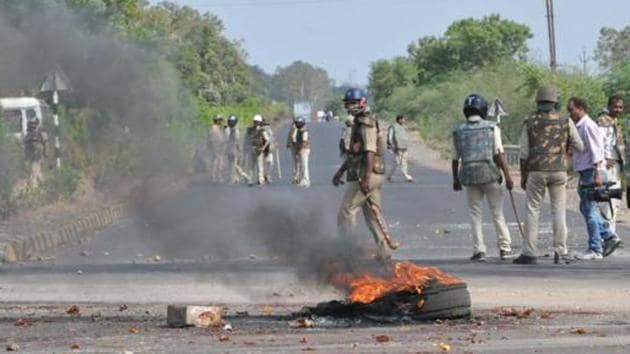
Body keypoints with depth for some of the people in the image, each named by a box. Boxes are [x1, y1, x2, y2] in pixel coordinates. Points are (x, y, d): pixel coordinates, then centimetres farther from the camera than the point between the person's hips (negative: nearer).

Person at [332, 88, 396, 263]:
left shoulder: (367, 122, -13)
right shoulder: (359, 122, 19)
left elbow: (370, 151, -22)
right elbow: (354, 152, 28)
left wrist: (366, 177, -28)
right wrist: (340, 171, 30)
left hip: (367, 175, -10)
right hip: (376, 175, 10)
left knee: (346, 212, -5)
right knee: (374, 215, 9)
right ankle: (384, 252, 7)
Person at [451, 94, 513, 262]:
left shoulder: (458, 131, 5)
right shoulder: (491, 128, -3)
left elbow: (455, 159, 10)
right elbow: (499, 154, -8)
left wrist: (455, 180, 22)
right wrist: (508, 177, -5)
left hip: (469, 176, 2)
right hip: (490, 174, -2)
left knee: (475, 214, 9)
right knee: (497, 213, 9)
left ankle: (479, 250, 2)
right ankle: (505, 248, 11)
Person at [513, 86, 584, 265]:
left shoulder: (530, 122, -1)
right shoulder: (565, 122, 0)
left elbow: (524, 153, -1)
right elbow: (579, 147, 5)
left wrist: (523, 176, 7)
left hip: (536, 171, -1)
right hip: (558, 170, 1)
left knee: (532, 211, 3)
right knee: (559, 211, 8)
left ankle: (529, 253, -1)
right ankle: (560, 250, 4)